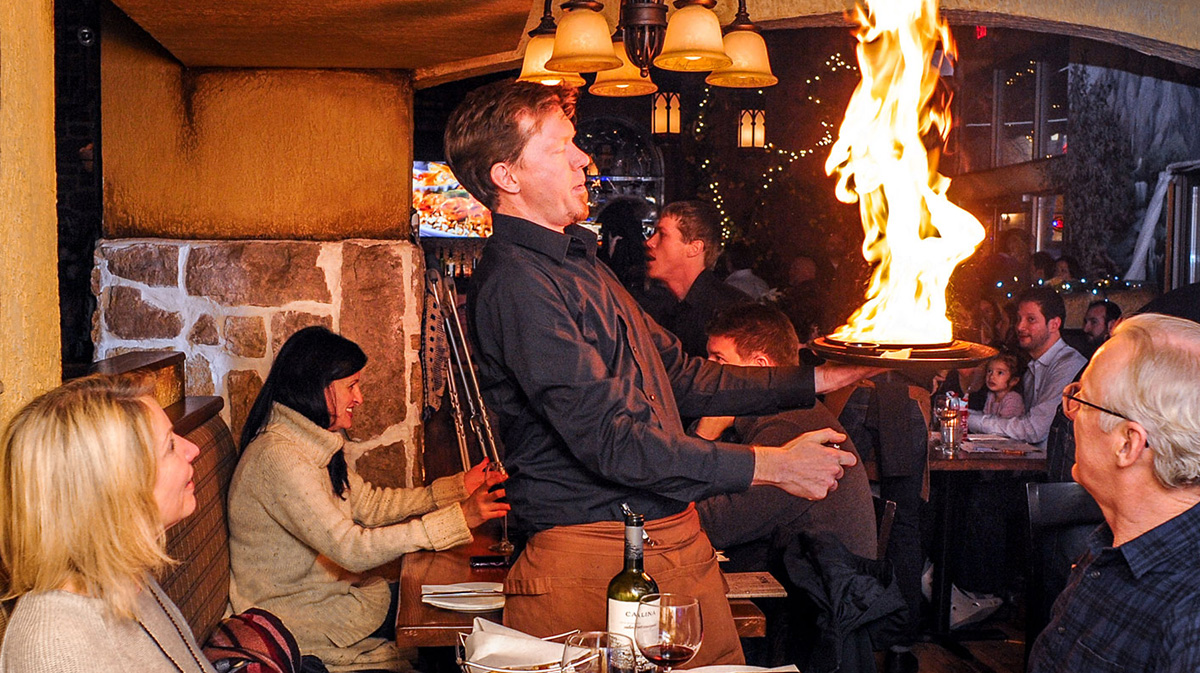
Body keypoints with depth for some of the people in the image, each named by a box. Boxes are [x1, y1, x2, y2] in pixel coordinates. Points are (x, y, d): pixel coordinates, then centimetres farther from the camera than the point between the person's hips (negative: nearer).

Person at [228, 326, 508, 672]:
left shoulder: (314, 442, 4)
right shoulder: (278, 456, -27)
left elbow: (370, 504, 8)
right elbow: (351, 549, -30)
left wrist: (457, 488, -1)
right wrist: (457, 520, -31)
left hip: (329, 589, 8)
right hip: (298, 616, -8)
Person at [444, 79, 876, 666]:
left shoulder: (577, 263, 18)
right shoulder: (515, 283, -16)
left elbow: (680, 379, 21)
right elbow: (608, 441, -22)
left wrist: (813, 380, 16)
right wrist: (771, 465, -19)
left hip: (677, 539, 9)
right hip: (595, 557, -9)